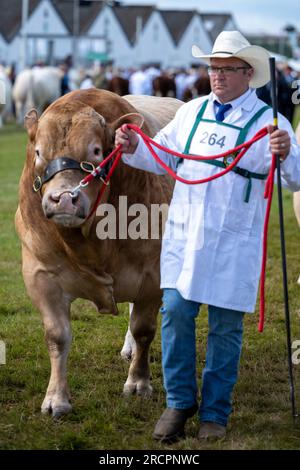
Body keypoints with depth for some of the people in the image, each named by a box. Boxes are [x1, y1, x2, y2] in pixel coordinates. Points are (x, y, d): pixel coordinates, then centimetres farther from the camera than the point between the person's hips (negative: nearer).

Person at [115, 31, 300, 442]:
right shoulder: (191, 112, 10)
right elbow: (163, 157, 19)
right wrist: (135, 148, -1)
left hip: (234, 243, -3)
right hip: (184, 234, 3)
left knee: (226, 326, 4)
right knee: (175, 311, -3)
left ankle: (215, 413, 17)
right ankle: (179, 402, 14)